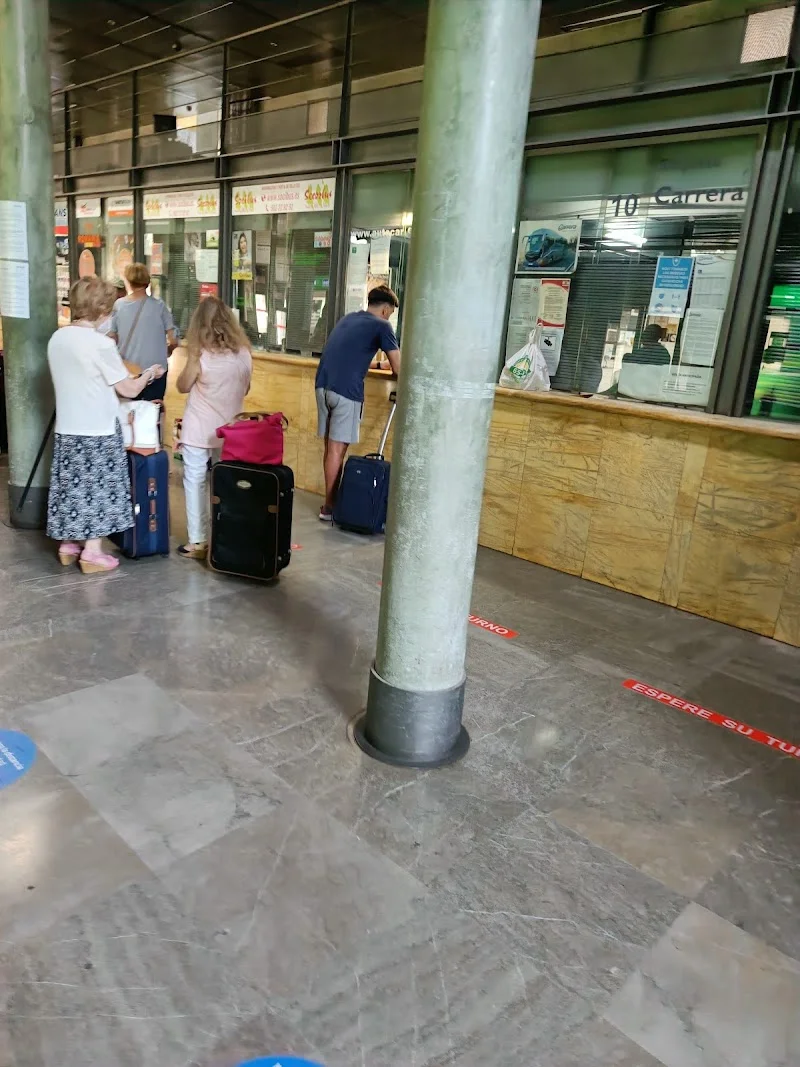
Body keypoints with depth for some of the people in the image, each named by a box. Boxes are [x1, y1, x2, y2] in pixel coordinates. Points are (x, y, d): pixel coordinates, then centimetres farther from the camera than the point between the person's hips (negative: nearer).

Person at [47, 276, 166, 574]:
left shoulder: (57, 339, 4)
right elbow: (130, 390, -11)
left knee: (72, 485, 15)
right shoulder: (101, 344, -17)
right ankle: (92, 553, 8)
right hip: (98, 430, -6)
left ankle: (68, 545, 25)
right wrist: (149, 373, 6)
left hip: (67, 428, 7)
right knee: (96, 488, 3)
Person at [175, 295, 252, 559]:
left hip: (199, 430, -4)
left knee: (195, 482, 6)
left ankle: (198, 542, 9)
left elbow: (183, 386, 1)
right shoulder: (244, 353, -2)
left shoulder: (199, 354, -13)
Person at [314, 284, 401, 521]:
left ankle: (331, 498, 20)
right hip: (346, 390, -7)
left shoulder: (347, 319, 23)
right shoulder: (381, 326, 2)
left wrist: (372, 362, 40)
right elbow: (398, 368, 1)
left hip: (323, 385, 7)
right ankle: (329, 507, 3)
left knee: (331, 446, 13)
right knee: (337, 448, -2)